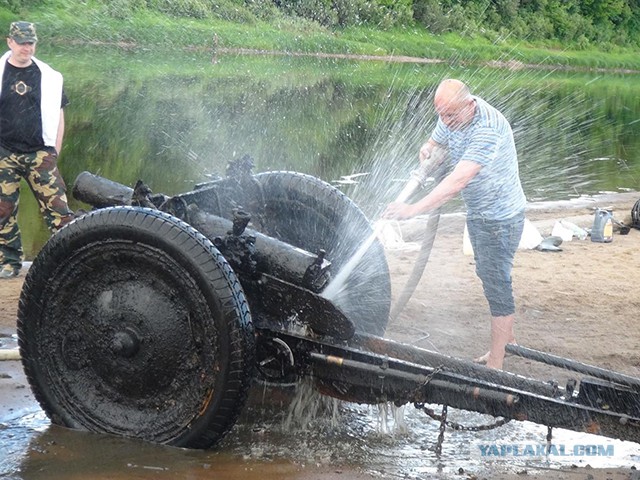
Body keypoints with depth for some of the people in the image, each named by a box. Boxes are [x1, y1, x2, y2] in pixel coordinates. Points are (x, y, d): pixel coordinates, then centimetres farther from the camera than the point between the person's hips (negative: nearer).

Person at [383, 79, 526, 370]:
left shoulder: (488, 128, -33)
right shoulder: (453, 115, -5)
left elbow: (458, 181, -41)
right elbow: (436, 143, 13)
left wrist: (413, 210, -45)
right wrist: (429, 152, -13)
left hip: (500, 217, -9)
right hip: (477, 213, 9)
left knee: (496, 284, -5)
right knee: (488, 277, 20)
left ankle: (495, 364, 2)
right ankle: (508, 340, 38)